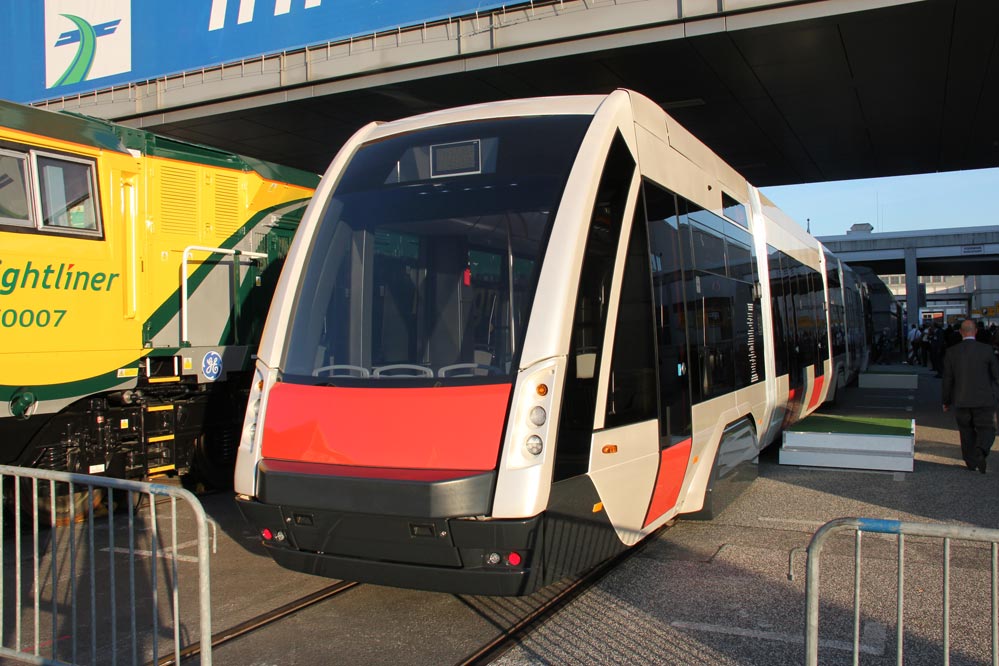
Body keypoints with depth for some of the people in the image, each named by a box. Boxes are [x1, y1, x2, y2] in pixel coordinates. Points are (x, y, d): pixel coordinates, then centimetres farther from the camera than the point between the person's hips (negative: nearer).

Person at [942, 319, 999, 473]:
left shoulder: (951, 352, -3)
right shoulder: (986, 350, -7)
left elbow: (947, 380, 1)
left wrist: (946, 401, 11)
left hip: (961, 401, 2)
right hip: (984, 400, -2)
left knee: (967, 432, 15)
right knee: (987, 429, 7)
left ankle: (971, 462, 20)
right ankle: (980, 451, -21)